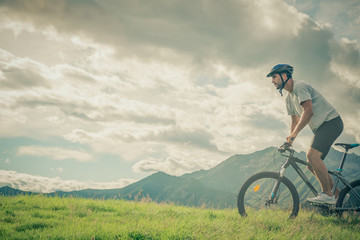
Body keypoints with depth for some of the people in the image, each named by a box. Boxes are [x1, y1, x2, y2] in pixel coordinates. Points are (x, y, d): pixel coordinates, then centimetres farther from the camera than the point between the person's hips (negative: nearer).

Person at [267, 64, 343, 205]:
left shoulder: (299, 86, -15)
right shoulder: (289, 99, 15)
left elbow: (308, 111, -25)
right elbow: (295, 121, 20)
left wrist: (294, 133, -27)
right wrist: (289, 141, 10)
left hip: (331, 121, -10)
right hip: (321, 127, 10)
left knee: (312, 155, -25)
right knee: (312, 164, 5)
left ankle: (328, 194, -20)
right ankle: (336, 193, 13)